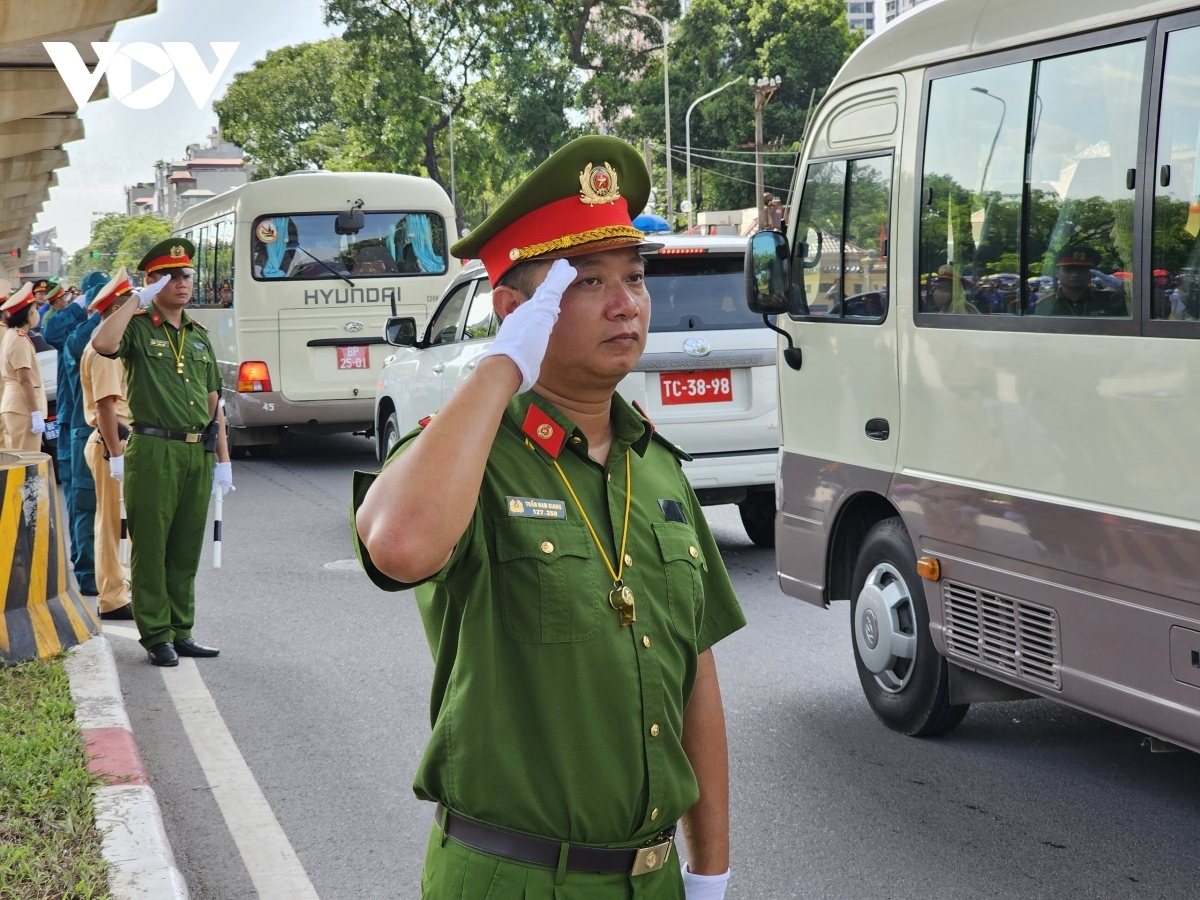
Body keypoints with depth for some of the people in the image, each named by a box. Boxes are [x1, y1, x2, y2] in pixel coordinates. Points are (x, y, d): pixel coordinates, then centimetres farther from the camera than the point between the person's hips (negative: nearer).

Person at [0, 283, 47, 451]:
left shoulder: (14, 335, 15)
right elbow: (25, 380, -20)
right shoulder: (19, 339, -15)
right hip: (23, 408, -10)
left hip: (18, 406, 10)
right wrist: (36, 414, -22)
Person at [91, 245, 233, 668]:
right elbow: (103, 343, -25)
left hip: (199, 453, 6)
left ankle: (180, 631, 18)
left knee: (187, 549, 10)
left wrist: (222, 458, 13)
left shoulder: (199, 336, 17)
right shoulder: (139, 328, -1)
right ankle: (155, 636, 6)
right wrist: (138, 300, -15)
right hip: (154, 451, -6)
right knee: (151, 547, -1)